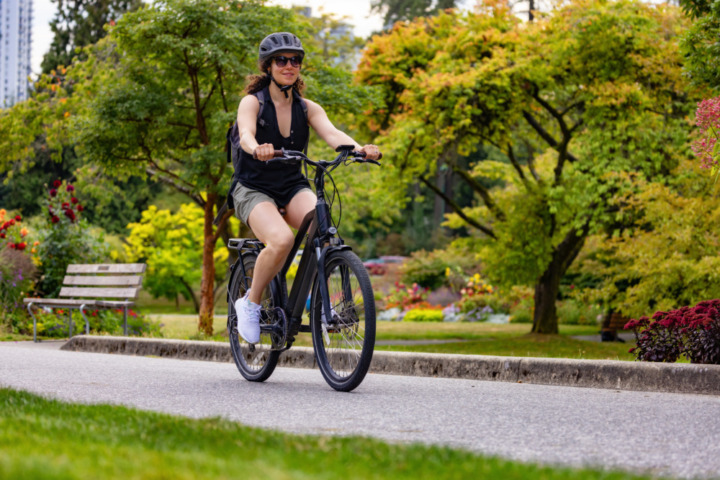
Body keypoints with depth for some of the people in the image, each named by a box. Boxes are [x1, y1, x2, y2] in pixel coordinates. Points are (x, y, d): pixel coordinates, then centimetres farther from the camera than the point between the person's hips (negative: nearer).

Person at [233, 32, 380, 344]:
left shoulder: (307, 108, 5)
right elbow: (246, 134, -26)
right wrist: (257, 149, -51)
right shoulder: (252, 102, -6)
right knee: (281, 240, -34)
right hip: (254, 190, -3)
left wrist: (358, 149, -36)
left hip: (293, 189, 3)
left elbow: (331, 133, -13)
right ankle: (250, 303, -9)